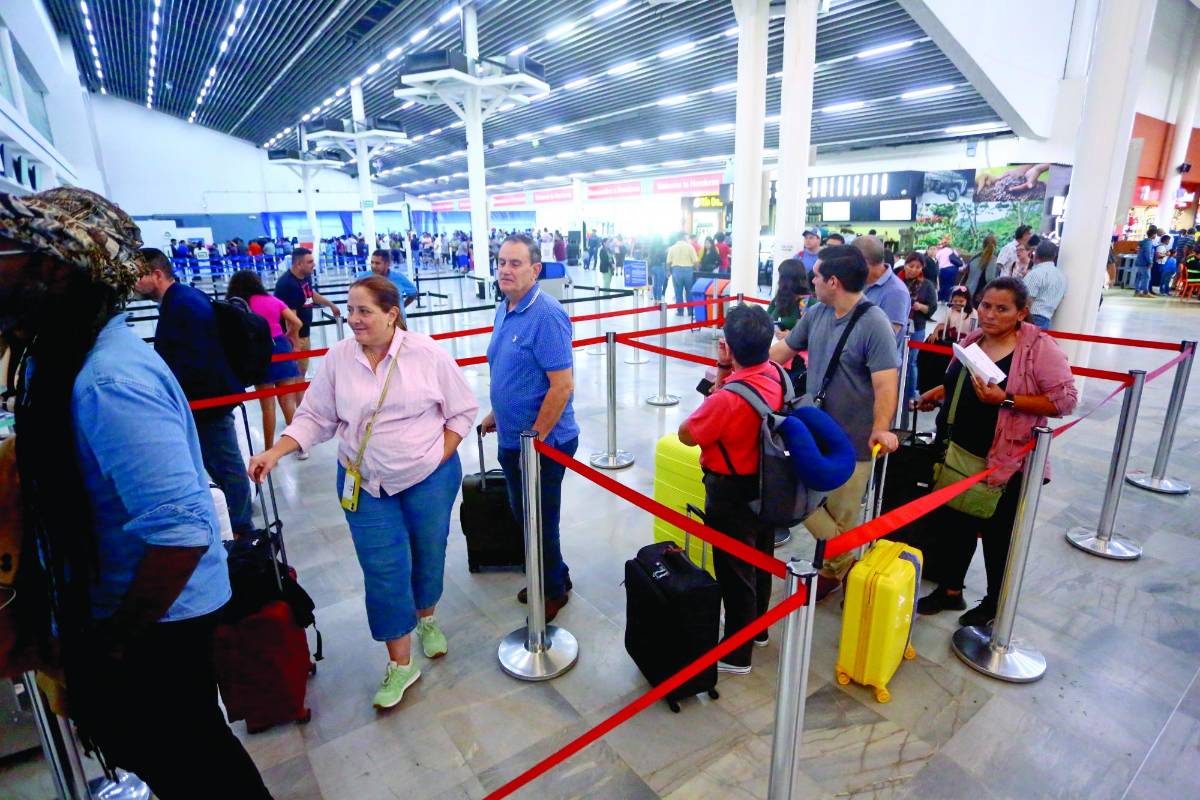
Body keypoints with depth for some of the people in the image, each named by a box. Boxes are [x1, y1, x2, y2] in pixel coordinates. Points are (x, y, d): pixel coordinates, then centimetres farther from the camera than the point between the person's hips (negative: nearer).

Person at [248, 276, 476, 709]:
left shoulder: (427, 353, -11)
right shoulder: (338, 358, -6)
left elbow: (462, 410, -4)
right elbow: (315, 417, 1)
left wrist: (442, 458, -8)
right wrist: (274, 453, -11)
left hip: (429, 478, 0)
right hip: (367, 485, 1)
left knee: (428, 555, 15)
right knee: (384, 572, 2)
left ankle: (426, 618, 46)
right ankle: (400, 665, 20)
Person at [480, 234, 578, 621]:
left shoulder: (546, 315, -22)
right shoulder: (504, 309, 6)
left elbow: (563, 386, -24)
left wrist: (535, 438, -20)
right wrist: (496, 413, 18)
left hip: (542, 443, -9)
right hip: (511, 439, 9)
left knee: (540, 521, 8)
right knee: (523, 515, 22)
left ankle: (553, 590, 32)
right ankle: (553, 577, 43)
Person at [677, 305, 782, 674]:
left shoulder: (728, 398, -33)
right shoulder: (776, 373, -8)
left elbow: (686, 434, -17)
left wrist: (717, 382, -10)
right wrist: (725, 370, -4)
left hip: (731, 497, -8)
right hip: (767, 487, 8)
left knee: (735, 574, 10)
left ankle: (737, 655, 29)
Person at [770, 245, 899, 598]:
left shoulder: (875, 324, -17)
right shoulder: (816, 313, 3)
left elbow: (885, 383, -23)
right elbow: (781, 351, 12)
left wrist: (881, 429, -35)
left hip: (852, 439, -7)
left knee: (840, 519, 7)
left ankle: (834, 570, 33)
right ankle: (843, 566, 29)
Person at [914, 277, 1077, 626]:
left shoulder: (1039, 347, -14)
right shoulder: (973, 339, 5)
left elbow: (1065, 399, -17)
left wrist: (1006, 400, -27)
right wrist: (941, 391, 3)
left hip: (1006, 462, -6)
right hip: (959, 453, 6)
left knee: (998, 535, 12)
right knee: (955, 524, 16)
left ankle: (994, 604, 34)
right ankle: (950, 590, 35)